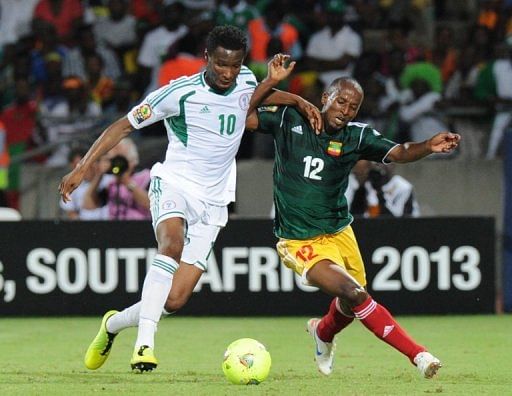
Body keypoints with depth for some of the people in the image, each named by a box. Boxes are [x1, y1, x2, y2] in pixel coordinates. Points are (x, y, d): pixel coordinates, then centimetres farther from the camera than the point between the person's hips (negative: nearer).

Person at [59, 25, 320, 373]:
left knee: (175, 300, -6)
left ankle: (113, 324, 23)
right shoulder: (179, 93, -12)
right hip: (174, 184, -4)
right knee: (172, 245, -38)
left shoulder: (246, 81, 2)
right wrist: (83, 167, -13)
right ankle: (145, 342, -41)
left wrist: (296, 100, 12)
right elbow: (123, 126, -5)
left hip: (212, 202, 4)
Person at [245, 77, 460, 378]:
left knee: (352, 305, 17)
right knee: (355, 294, -23)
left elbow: (398, 153, -18)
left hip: (340, 232, 5)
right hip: (300, 241, -5)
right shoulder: (289, 118, -9)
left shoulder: (357, 136, -5)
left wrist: (428, 147, -38)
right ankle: (418, 355, -19)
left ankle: (323, 332, 54)